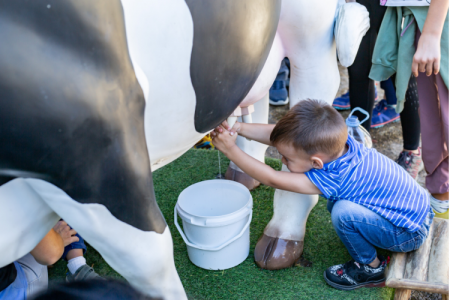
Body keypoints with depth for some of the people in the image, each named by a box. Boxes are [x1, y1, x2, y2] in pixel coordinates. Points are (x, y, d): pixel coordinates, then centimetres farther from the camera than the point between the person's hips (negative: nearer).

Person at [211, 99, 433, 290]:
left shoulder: (331, 178, -32)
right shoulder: (336, 140, -11)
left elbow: (272, 179, -27)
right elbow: (276, 135, -7)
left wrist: (230, 149, -25)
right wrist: (238, 128, -15)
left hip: (412, 232, -8)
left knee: (343, 212, -26)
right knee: (335, 201, 7)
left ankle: (371, 269, -1)